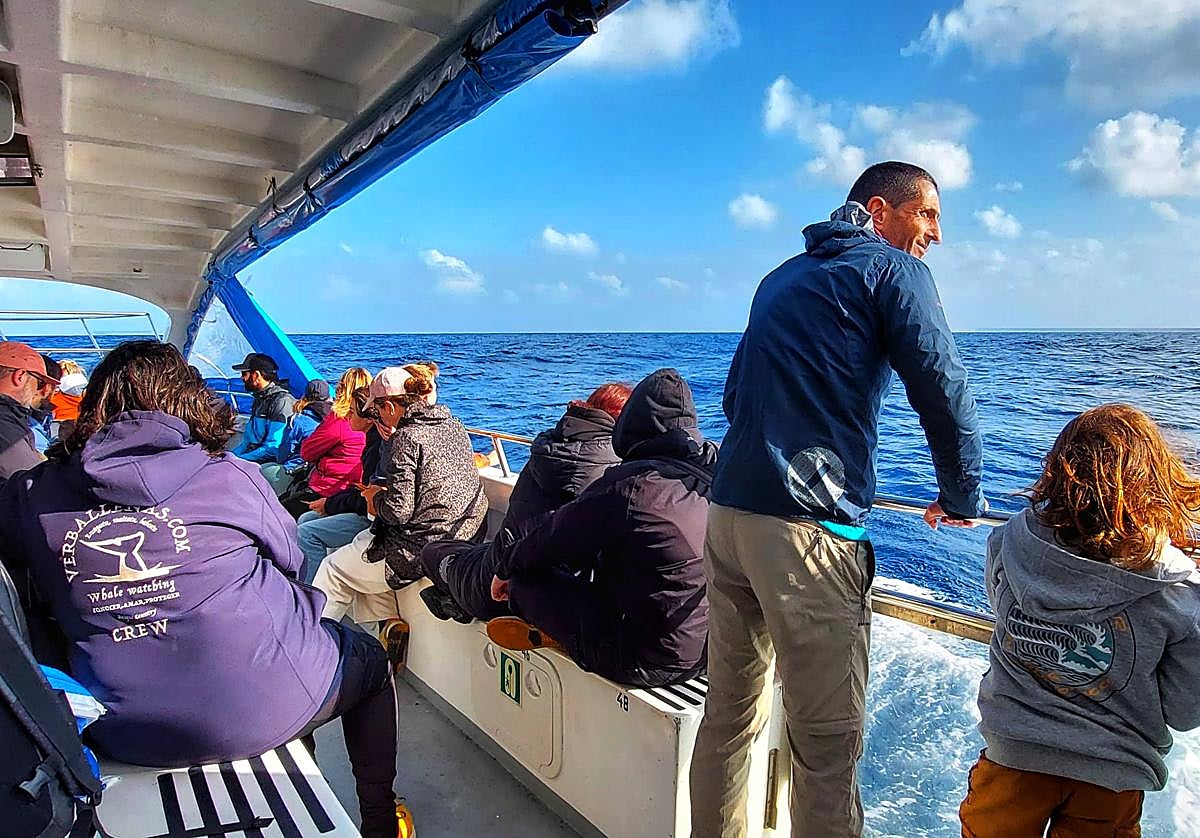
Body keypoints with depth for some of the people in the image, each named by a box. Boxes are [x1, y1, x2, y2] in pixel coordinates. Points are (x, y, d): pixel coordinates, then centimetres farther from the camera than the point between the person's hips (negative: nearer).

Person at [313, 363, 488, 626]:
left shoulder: (406, 438, -18)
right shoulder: (454, 426, 6)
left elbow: (399, 512, -21)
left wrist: (376, 498, -1)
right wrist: (385, 491, 12)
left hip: (419, 552, -8)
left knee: (333, 569, 15)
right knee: (364, 538, 30)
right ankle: (388, 624, 30)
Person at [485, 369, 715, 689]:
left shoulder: (629, 485, -22)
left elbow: (553, 538, -9)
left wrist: (505, 569, 11)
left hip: (643, 662, -7)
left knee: (527, 576, 1)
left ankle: (553, 633, 22)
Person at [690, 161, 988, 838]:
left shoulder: (782, 277, 24)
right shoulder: (892, 269, 2)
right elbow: (944, 391, -5)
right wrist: (963, 498, 11)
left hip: (728, 509, 8)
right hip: (808, 527, -8)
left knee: (730, 712, 17)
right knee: (827, 738, 2)